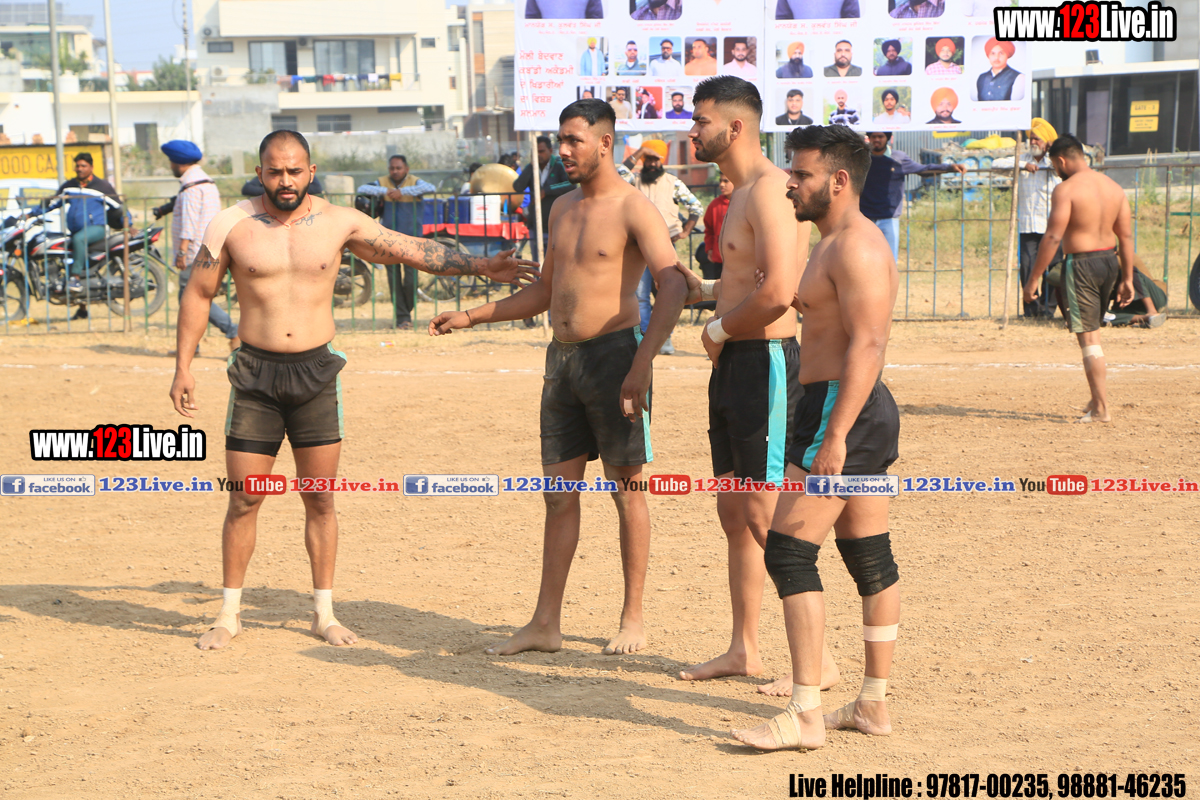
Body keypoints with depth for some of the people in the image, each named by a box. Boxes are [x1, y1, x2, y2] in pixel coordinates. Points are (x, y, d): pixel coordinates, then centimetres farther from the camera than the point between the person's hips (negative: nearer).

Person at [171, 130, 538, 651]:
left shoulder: (339, 223, 1)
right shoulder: (231, 226, -2)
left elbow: (412, 251, 8)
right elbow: (197, 295, 5)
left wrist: (477, 267, 4)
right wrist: (182, 368, -1)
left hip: (317, 373, 1)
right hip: (256, 373, -1)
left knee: (320, 499, 5)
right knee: (244, 499, 0)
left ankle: (324, 613, 16)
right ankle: (229, 615, 12)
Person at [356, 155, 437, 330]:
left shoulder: (415, 183, -1)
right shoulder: (382, 183, 5)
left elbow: (431, 188, -23)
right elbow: (362, 189, -10)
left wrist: (403, 191, -28)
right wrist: (384, 191, -23)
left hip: (411, 237, -2)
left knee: (411, 280, -5)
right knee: (394, 280, 0)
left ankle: (407, 311, 17)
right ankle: (402, 317, 7)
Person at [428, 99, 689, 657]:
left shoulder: (632, 208, -9)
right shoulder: (563, 209, 16)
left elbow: (673, 286, -20)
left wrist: (642, 364, -28)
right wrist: (470, 317, 19)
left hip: (612, 354, -7)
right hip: (562, 359, 7)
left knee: (627, 490, 1)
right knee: (560, 494, 7)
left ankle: (633, 620, 10)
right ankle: (546, 623, 10)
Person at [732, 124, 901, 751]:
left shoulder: (856, 247, -15)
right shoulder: (837, 244, 18)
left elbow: (867, 344, -24)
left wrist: (835, 436, -28)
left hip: (841, 412, -11)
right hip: (861, 414, 11)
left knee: (788, 551, -12)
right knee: (870, 559, 12)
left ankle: (805, 715, -12)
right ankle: (873, 705, 18)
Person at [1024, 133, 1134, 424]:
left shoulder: (1066, 189, -13)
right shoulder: (1114, 187, 9)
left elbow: (1053, 237, -17)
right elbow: (1126, 236, 10)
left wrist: (1034, 277, -13)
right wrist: (1127, 278, 14)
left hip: (1081, 263, -7)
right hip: (1109, 260, 7)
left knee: (1088, 337, -3)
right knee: (1091, 330, 22)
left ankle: (1101, 408, -4)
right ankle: (1096, 398, 24)